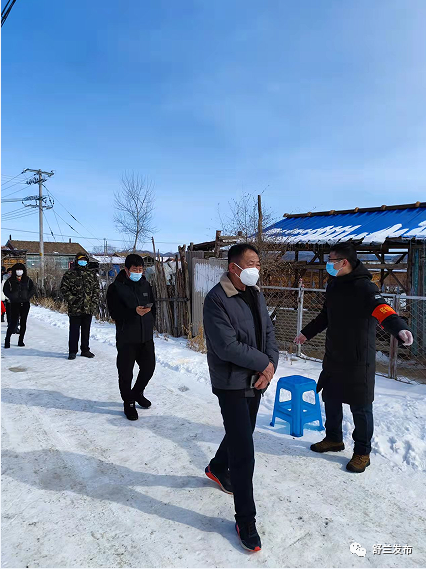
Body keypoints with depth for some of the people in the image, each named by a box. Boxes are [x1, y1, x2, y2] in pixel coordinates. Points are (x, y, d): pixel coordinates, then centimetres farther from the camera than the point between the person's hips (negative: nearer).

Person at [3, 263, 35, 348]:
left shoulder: (27, 280, 3)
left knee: (23, 322, 6)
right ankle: (7, 340, 6)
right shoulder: (10, 280, -2)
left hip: (25, 304, 2)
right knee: (13, 322, -7)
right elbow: (5, 290, 5)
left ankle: (21, 340, 15)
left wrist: (28, 296, -3)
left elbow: (33, 289, 10)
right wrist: (12, 297, -7)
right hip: (15, 304, -2)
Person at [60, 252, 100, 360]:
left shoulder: (92, 274, 11)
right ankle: (72, 351, 14)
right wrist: (71, 299, -12)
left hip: (89, 308, 3)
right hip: (75, 308, -3)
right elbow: (64, 288, -1)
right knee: (74, 331, 2)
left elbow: (96, 289, 12)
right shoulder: (70, 274, 1)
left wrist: (95, 302, 2)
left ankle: (85, 350, 24)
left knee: (86, 330, 12)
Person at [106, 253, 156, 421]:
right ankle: (128, 403, 25)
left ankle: (137, 393, 39)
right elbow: (115, 313, -14)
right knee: (126, 373, 5)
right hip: (126, 338, -5)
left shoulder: (145, 285, 9)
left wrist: (150, 323, 6)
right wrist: (134, 312, -28)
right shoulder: (115, 288, -8)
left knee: (149, 367, 13)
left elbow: (153, 306, 17)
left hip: (146, 336, 5)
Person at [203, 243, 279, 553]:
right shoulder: (217, 299, -21)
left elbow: (269, 332, 5)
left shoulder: (256, 294, 5)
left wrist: (271, 365, -11)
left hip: (256, 380, 8)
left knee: (241, 432, 25)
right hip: (231, 384, -8)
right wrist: (263, 362, -16)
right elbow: (227, 347, -26)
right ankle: (245, 520, 17)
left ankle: (217, 468, 54)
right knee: (244, 452, -3)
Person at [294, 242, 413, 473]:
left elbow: (382, 310, -36)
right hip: (333, 357, 7)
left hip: (358, 361, -7)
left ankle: (362, 452, 27)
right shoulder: (334, 285, 6)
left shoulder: (364, 287, -18)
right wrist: (306, 333, 24)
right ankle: (333, 439, 39)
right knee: (331, 399, 18)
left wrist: (399, 328, -55)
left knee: (360, 408, 7)